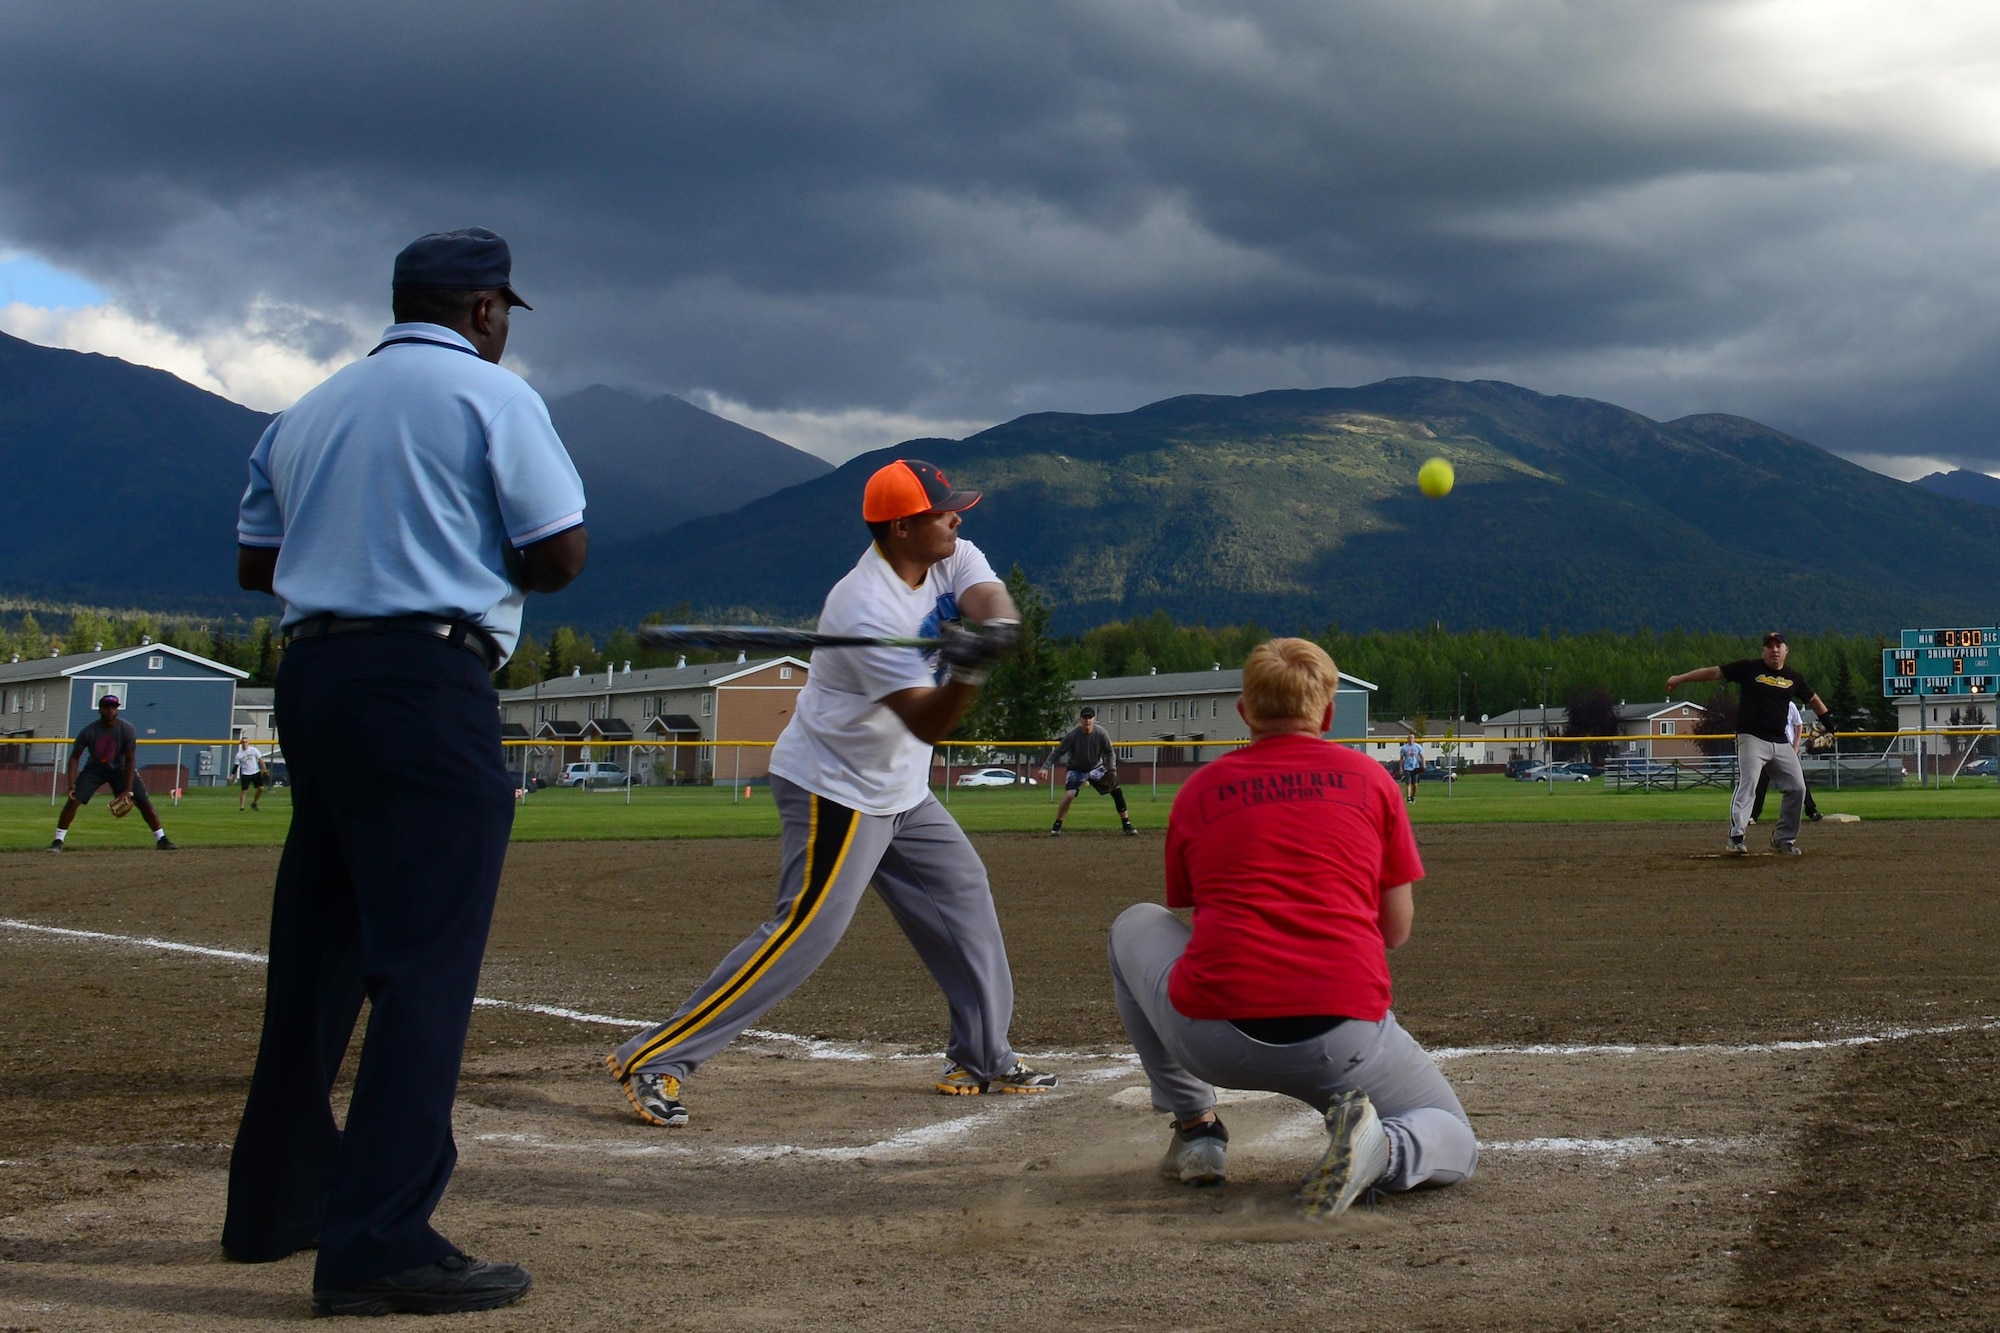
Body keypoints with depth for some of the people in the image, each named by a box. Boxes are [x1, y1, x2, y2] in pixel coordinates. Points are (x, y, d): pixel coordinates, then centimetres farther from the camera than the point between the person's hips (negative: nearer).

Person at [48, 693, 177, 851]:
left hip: (120, 769, 0)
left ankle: (161, 840, 0)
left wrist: (128, 790, -23)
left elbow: (130, 760, -18)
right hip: (95, 769, 0)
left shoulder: (127, 730, -22)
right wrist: (71, 783, -24)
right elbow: (75, 757, -12)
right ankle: (58, 841, -6)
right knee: (73, 800, -15)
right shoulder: (89, 731, -21)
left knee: (144, 802, -9)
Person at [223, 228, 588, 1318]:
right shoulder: (490, 393, -1)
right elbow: (559, 555, -7)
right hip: (427, 683, -8)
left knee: (313, 948, 16)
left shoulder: (308, 412, 18)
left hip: (309, 675, 8)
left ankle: (279, 1199, 27)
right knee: (425, 956, -10)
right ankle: (378, 1245, -16)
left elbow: (254, 561, 21)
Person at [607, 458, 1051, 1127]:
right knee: (805, 931, -17)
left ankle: (983, 1059, 27)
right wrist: (966, 672, -47)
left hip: (902, 792, 9)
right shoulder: (866, 608, -26)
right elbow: (928, 723, -28)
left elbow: (991, 602, -21)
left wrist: (993, 628, -44)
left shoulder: (954, 560, -1)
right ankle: (651, 1060, -16)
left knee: (964, 900, 14)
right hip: (836, 789, -9)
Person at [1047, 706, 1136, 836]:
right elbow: (1058, 752, -19)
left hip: (1096, 768, 2)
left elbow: (1110, 752, -5)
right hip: (1076, 770, -2)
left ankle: (1127, 826, 3)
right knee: (1069, 795, -24)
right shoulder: (1072, 735, -24)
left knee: (1116, 790, -8)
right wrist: (1046, 767, -30)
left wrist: (1112, 769, -18)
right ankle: (1057, 826, -6)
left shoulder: (1101, 734, -19)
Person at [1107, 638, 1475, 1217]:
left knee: (1133, 927, 31)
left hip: (1213, 1040, 1)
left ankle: (1194, 1125, 23)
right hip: (1346, 1036, -1)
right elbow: (1397, 930, 14)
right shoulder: (1369, 778, 10)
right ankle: (1382, 1148, -13)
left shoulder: (1199, 789, 13)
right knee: (1456, 1145, 24)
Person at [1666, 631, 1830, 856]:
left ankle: (1783, 838, 16)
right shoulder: (1749, 668, -2)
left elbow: (1812, 699, 25)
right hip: (1752, 738, -5)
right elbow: (1714, 672, -2)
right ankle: (1736, 835, -25)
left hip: (1781, 742, 5)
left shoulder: (1794, 679, 10)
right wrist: (1681, 678, -6)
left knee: (1797, 788, 3)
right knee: (1748, 784, -19)